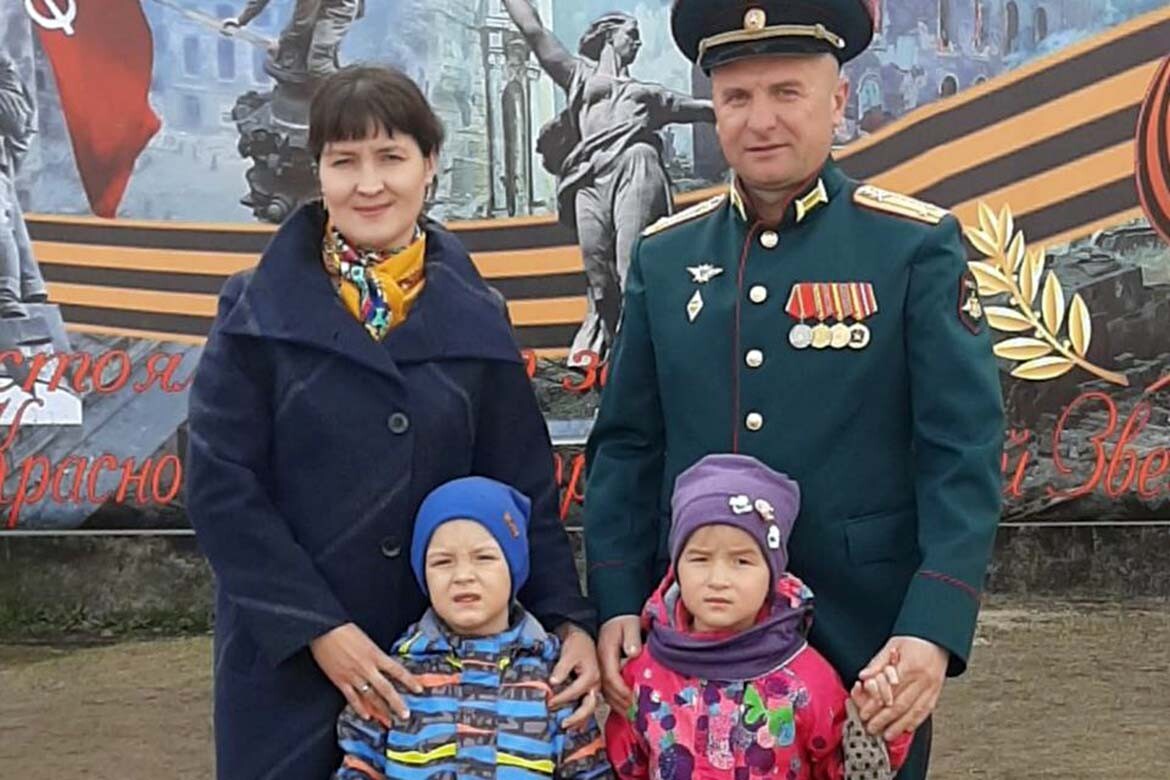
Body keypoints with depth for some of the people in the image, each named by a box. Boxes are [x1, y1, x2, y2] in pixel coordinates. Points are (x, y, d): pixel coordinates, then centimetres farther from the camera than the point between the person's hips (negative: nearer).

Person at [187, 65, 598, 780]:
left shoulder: (474, 317, 3)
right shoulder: (259, 312, -5)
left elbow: (523, 486, 3)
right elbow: (221, 485, -8)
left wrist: (569, 619, -9)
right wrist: (319, 628, -14)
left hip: (443, 654, 2)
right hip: (287, 658, -2)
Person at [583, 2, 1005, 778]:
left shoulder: (918, 246, -6)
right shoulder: (664, 255, 4)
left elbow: (962, 455, -11)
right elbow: (627, 446, 5)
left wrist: (935, 628, -21)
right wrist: (617, 603, -5)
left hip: (867, 643, -3)